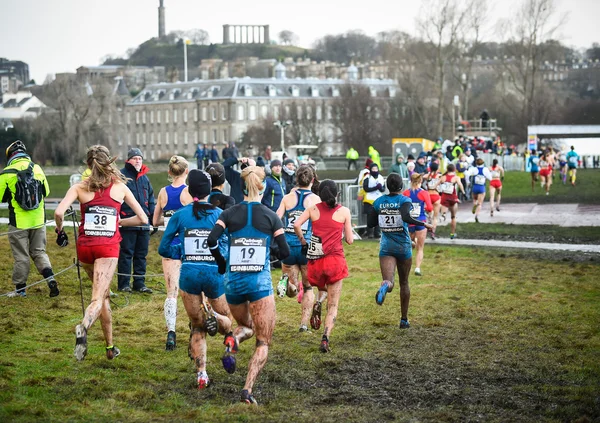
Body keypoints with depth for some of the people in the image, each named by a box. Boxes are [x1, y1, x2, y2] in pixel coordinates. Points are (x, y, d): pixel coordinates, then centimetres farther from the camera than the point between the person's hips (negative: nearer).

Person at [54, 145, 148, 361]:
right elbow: (143, 218, 7)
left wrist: (59, 229, 8)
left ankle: (110, 347, 25)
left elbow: (59, 213, -12)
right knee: (98, 298, -9)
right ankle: (83, 327, -41)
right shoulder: (120, 187, 5)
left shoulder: (80, 187, 3)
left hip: (85, 246, 2)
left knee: (103, 295, 21)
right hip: (108, 247, -2)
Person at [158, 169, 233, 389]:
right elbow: (228, 246, -5)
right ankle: (213, 316, -19)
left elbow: (163, 249, 2)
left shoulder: (180, 215, 1)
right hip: (215, 273, -1)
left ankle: (201, 373, -3)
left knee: (197, 328, 15)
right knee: (227, 323, 17)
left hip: (189, 274, 1)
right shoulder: (220, 214, -1)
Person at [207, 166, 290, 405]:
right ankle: (248, 390, -14)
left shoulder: (229, 214, 1)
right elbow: (285, 253, -3)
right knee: (263, 342, 4)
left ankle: (232, 341, -6)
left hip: (233, 281, 3)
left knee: (246, 326, 29)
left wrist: (221, 262, 6)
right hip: (260, 282, -3)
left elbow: (212, 240, -12)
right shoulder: (271, 217, -2)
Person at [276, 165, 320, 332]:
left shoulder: (288, 198, 4)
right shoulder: (316, 199, -2)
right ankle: (304, 323, 9)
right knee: (308, 287, 17)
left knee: (292, 290, 14)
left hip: (287, 246, 2)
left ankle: (286, 281, -21)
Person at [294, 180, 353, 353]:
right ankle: (325, 339, -15)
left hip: (316, 260, 2)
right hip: (335, 260, -2)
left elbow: (296, 225, -9)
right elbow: (349, 240, 4)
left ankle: (317, 304, -1)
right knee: (333, 306, 4)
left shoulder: (313, 208, 5)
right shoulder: (344, 211, 2)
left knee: (323, 289, 33)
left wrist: (303, 243, 4)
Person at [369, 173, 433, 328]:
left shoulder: (379, 202, 4)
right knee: (404, 283, 15)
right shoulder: (405, 200, -7)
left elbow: (371, 223, 6)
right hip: (403, 246, -1)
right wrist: (424, 224, -16)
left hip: (386, 247, 1)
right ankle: (404, 319, 22)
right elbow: (406, 217, -26)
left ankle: (384, 287, -52)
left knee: (388, 281, -11)